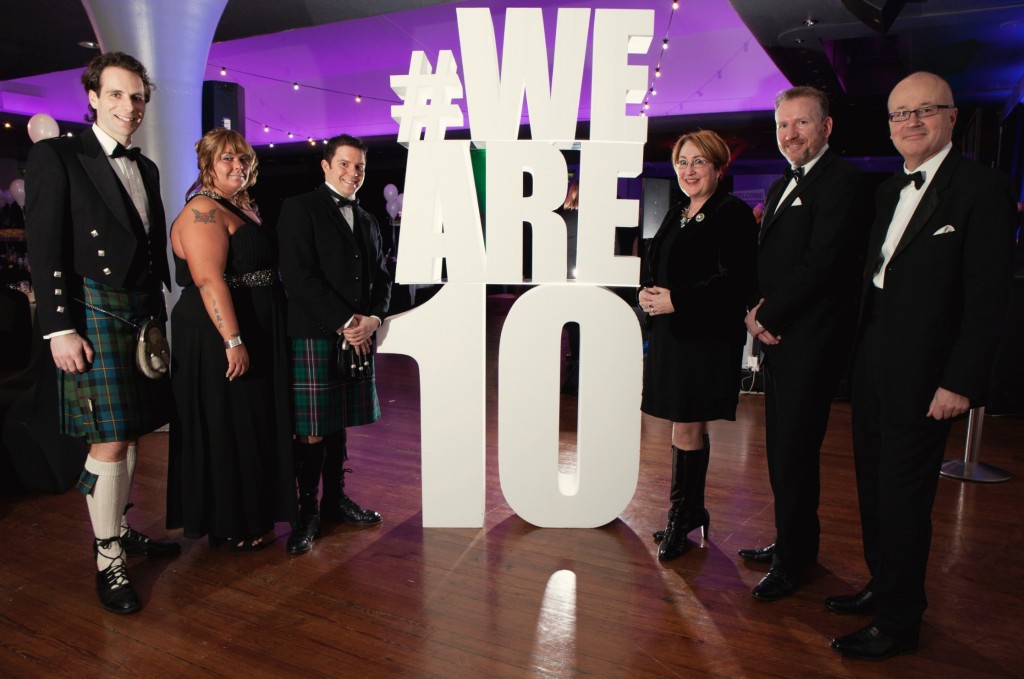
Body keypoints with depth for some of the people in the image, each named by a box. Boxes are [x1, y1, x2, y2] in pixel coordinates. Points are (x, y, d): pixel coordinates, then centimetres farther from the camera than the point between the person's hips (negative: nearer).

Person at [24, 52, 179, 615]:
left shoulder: (146, 169, 15)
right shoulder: (56, 156, -5)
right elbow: (45, 251, -10)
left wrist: (159, 315, 14)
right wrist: (60, 329, -15)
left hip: (142, 315, 6)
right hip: (94, 313, -6)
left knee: (128, 434, 14)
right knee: (108, 442, -4)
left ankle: (120, 527, 30)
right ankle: (108, 559, 10)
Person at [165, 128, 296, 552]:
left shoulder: (245, 208, 15)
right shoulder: (203, 211, -14)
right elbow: (209, 280, -24)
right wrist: (233, 341, -29)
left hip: (255, 335, 10)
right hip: (218, 340, -10)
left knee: (254, 424, 16)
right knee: (225, 428, 1)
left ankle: (252, 511, 31)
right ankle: (229, 527, 16)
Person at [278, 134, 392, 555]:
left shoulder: (367, 220, 18)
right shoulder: (299, 209, -3)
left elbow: (381, 278, 16)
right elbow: (298, 276, -13)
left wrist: (372, 319, -4)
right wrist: (344, 322, -15)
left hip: (358, 336, 6)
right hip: (314, 335, -6)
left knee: (338, 424, 14)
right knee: (311, 431, -1)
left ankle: (335, 500, 26)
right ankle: (308, 511, 13)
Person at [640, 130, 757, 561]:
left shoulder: (733, 214, -8)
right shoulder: (676, 215, 17)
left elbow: (736, 281, -18)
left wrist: (676, 300, -19)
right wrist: (648, 293, -1)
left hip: (705, 337, -8)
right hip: (670, 335, 8)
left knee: (687, 430, -2)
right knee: (688, 429, 14)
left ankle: (682, 517, 14)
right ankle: (691, 513, 27)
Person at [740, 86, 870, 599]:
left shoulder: (842, 181, -11)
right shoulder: (782, 186, 19)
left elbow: (820, 264, -19)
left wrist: (766, 317, -12)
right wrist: (758, 309, -2)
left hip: (810, 340, -9)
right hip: (778, 337, 9)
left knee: (794, 452, -1)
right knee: (781, 449, 16)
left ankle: (792, 560, 16)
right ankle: (794, 542, 32)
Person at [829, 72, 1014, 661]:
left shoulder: (982, 188, -10)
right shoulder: (891, 190, 13)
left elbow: (989, 297, -14)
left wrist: (961, 382, -17)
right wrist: (858, 353, 8)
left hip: (923, 374, -7)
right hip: (874, 364, 7)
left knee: (904, 495, 2)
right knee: (875, 486, 16)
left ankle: (899, 623, 19)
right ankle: (885, 586, 35)